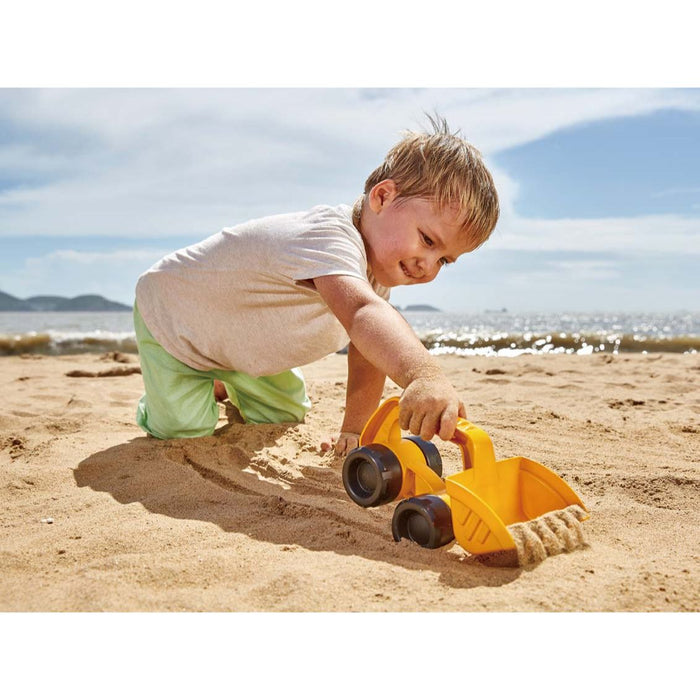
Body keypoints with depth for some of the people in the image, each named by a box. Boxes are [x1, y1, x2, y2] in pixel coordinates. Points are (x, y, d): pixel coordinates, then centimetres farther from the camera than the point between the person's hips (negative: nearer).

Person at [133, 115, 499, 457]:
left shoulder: (377, 256, -13)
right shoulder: (329, 239, -45)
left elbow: (368, 350, -10)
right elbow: (362, 313, -67)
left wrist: (354, 429, -14)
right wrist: (424, 373, -84)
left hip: (241, 340, 8)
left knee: (284, 417, 16)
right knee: (185, 431, -11)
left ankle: (221, 382, 43)